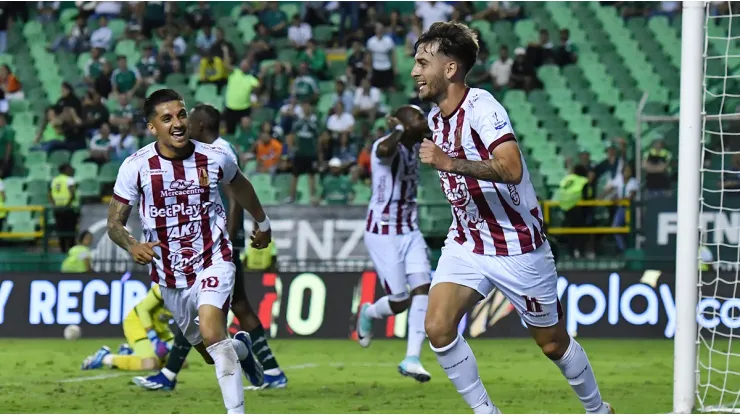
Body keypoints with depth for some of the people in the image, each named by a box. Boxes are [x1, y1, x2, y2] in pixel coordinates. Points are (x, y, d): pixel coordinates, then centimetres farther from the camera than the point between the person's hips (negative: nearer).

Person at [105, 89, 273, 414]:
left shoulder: (215, 158, -8)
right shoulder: (136, 166, -12)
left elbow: (240, 186, 15)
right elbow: (114, 223, -7)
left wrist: (263, 223, 31)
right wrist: (133, 246, -29)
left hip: (213, 262, -2)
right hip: (169, 275, 2)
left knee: (212, 334, -28)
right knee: (211, 352, 17)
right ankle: (240, 347, 53)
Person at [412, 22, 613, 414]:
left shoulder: (482, 107, -21)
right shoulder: (435, 116, 4)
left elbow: (511, 169, -37)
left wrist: (449, 162, -38)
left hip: (516, 246, -7)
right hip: (465, 242, 7)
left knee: (553, 343, 7)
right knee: (437, 328, -14)